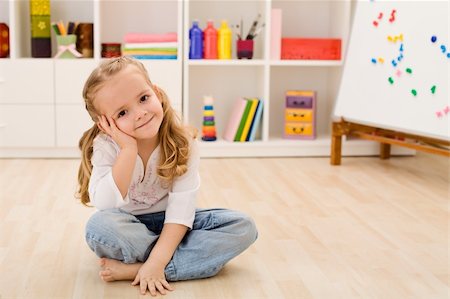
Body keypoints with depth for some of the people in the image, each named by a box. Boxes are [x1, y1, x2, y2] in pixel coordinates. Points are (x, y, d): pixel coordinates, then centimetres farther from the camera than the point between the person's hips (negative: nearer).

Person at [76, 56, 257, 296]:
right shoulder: (106, 146, -17)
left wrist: (156, 261, -32)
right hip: (130, 226, -1)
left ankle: (135, 269, -28)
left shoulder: (182, 141, -16)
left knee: (244, 227, -20)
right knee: (99, 226, -36)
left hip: (168, 224, 2)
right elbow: (105, 206, -30)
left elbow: (181, 205, -22)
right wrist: (129, 149, -34)